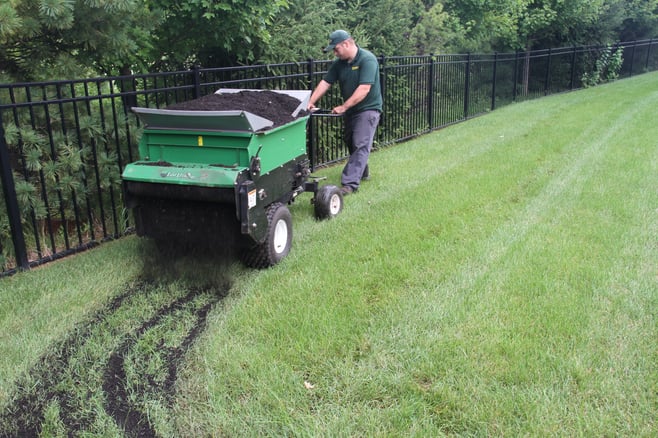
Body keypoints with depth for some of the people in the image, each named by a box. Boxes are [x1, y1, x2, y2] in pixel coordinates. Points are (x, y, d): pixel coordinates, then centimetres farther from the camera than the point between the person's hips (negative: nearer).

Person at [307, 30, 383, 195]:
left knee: (360, 145, -13)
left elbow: (364, 89, -28)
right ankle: (361, 172, 36)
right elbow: (325, 83, -2)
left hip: (368, 108, -8)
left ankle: (350, 184, -17)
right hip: (350, 109, 8)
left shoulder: (367, 60, -20)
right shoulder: (339, 63, 2)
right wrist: (310, 102, -13)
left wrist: (343, 107, -29)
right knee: (350, 142, 16)